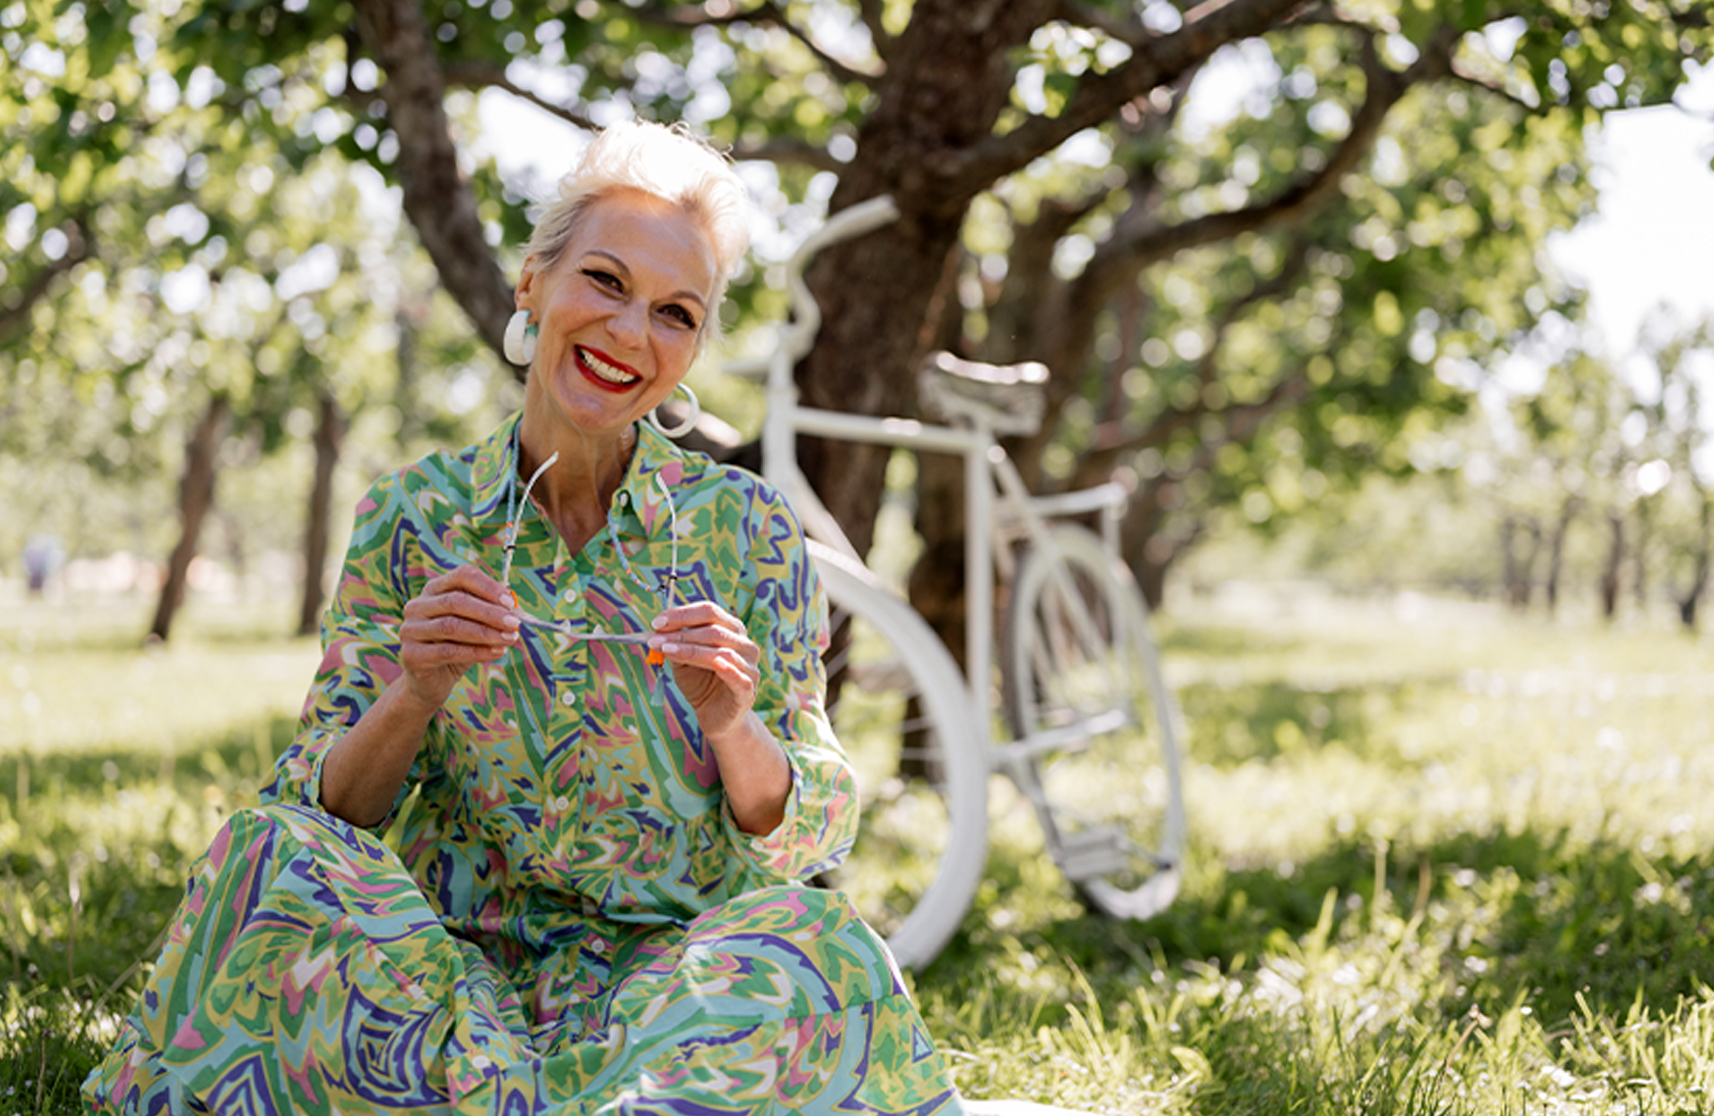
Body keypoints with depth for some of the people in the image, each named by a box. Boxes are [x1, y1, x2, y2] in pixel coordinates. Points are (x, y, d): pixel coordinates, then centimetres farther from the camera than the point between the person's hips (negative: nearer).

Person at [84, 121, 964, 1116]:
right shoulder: (411, 521, 1)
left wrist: (733, 728, -22)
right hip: (451, 969, 2)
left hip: (680, 971, -1)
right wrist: (415, 696, -21)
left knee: (808, 944, -33)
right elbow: (324, 810, -2)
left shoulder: (745, 530, -1)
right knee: (273, 857, -26)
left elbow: (812, 839, -1)